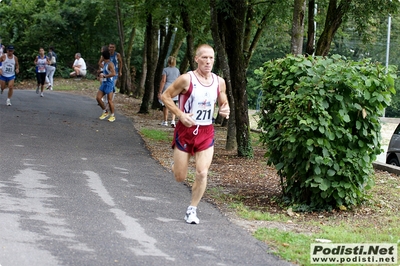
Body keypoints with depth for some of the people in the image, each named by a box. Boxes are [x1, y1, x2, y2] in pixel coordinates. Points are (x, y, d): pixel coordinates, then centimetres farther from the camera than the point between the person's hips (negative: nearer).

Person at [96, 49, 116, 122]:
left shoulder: (110, 64, -16)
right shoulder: (105, 63, 14)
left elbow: (113, 74, -28)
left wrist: (104, 76, -21)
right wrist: (102, 74, 16)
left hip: (109, 83, -10)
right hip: (104, 83, 10)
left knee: (109, 100, -5)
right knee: (98, 98, 4)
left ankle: (112, 116, 7)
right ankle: (105, 112, 17)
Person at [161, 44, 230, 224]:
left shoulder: (219, 82, 1)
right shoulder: (187, 79, -13)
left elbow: (223, 103, 16)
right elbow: (165, 96, -7)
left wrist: (225, 110, -8)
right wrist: (180, 114, -18)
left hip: (206, 132, 3)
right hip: (185, 130, -3)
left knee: (202, 173, -9)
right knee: (180, 177, 4)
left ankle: (192, 209, 9)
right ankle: (177, 164, 42)